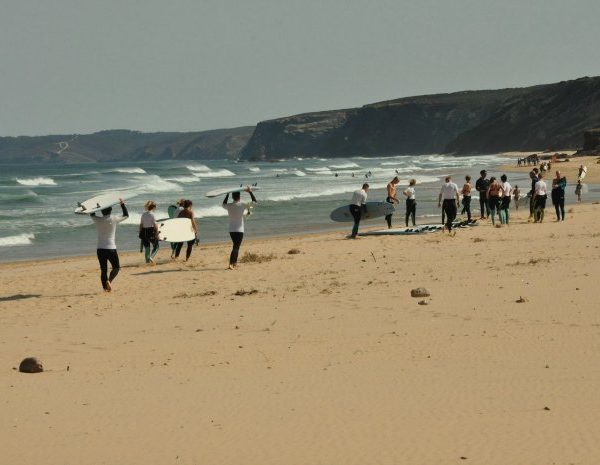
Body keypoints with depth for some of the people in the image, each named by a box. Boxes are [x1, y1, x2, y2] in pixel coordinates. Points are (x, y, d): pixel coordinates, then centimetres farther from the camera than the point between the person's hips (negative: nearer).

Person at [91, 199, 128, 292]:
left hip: (100, 249, 3)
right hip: (111, 249, -3)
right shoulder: (114, 219, -6)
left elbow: (92, 214, 23)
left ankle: (105, 287, 4)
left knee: (103, 270, 10)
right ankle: (109, 280, -12)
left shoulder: (97, 220, 0)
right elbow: (126, 215, 12)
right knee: (116, 267, 13)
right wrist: (122, 204, 22)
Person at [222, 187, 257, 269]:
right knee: (236, 247, -5)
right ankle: (231, 264, -18)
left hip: (231, 230, 5)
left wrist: (227, 194, 28)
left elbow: (224, 204, 25)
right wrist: (250, 192, 4)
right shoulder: (242, 205, -12)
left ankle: (234, 263, 24)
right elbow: (254, 201, -3)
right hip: (239, 230, -5)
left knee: (236, 246, 20)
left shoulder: (229, 206, -1)